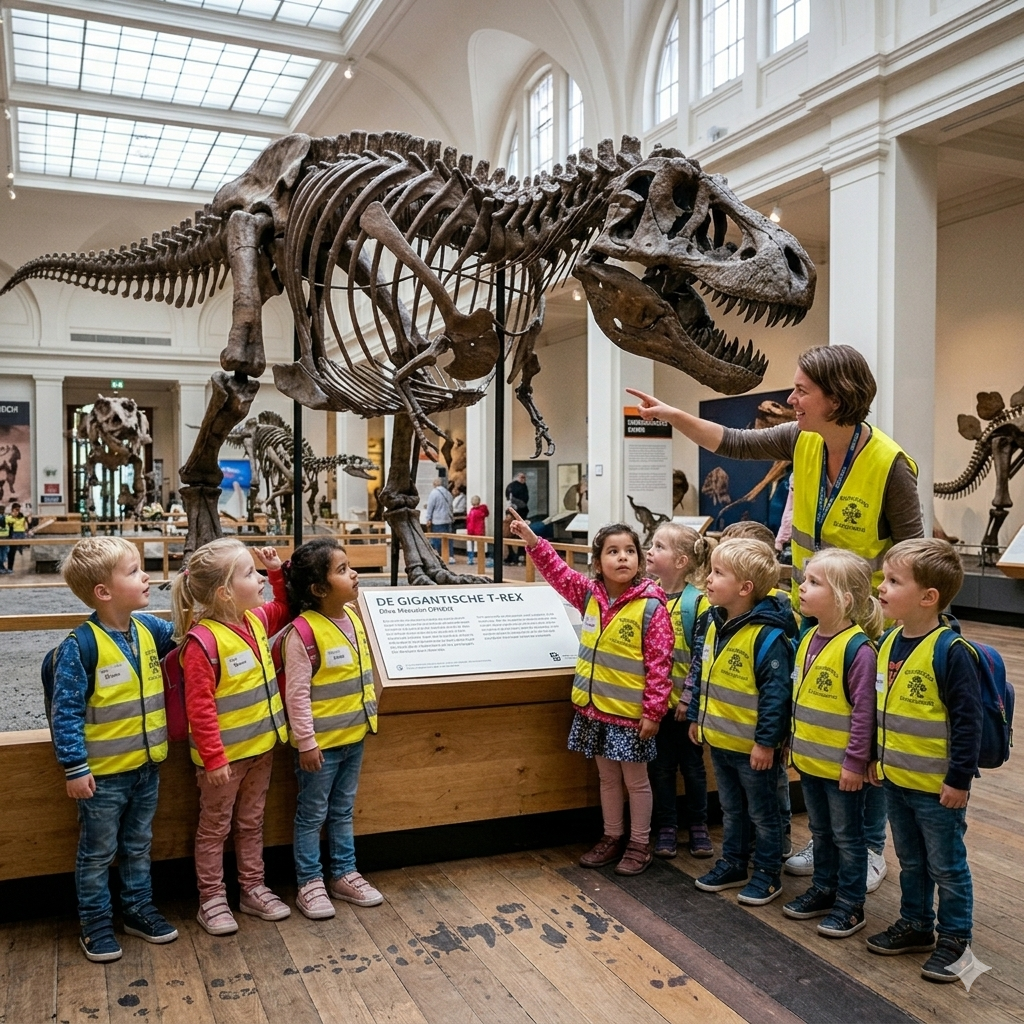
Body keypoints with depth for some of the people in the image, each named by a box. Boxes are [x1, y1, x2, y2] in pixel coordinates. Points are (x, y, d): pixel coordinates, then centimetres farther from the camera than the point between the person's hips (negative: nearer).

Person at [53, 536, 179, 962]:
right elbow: (65, 711, -18)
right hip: (103, 772, -6)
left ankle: (139, 909, 38)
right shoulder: (80, 646, -21)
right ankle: (95, 924, 29)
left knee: (138, 847, 22)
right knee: (97, 854, 13)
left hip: (146, 766, 6)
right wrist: (75, 767, -18)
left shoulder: (149, 628, -3)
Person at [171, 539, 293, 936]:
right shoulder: (202, 641, -25)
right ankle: (211, 900, 27)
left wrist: (278, 572, 6)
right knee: (215, 829, 13)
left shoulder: (256, 620, -1)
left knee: (251, 824, 21)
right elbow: (200, 708, -23)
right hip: (224, 755, -7)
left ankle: (253, 889, 34)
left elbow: (286, 608, 21)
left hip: (260, 747, 7)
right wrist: (214, 757, -22)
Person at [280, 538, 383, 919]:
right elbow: (297, 693, -20)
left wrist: (368, 715, 16)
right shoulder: (303, 631, -22)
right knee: (312, 815, 11)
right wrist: (306, 742, -18)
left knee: (343, 812, 20)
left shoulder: (354, 618, 1)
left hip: (354, 737, 7)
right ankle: (309, 883, 25)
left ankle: (344, 874, 34)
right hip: (320, 742, -7)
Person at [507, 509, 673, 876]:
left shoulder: (651, 607, -16)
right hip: (594, 708, 5)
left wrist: (653, 711, -16)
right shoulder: (589, 594, 0)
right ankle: (612, 837, 35)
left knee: (636, 779, 11)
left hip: (630, 713, -5)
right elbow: (559, 573, 10)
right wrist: (532, 540, -2)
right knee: (607, 777, 19)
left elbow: (660, 664, -15)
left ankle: (640, 844, 26)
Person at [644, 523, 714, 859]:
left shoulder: (697, 601, -13)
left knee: (692, 765, 13)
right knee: (660, 767, 12)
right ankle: (666, 828, 26)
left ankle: (698, 826, 29)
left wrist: (689, 696, -13)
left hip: (686, 701, -3)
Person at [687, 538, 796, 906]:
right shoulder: (715, 624, 2)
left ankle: (767, 874, 27)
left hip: (752, 746, -7)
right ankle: (733, 864, 38)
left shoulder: (768, 636, -24)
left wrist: (767, 741, -21)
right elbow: (699, 673, 12)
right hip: (718, 739, 8)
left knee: (762, 813, 12)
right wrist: (696, 716, 13)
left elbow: (776, 692, -23)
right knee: (731, 810, 23)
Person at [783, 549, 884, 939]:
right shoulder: (808, 639, 2)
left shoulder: (858, 648, -23)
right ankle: (824, 890, 38)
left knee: (847, 835, 10)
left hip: (841, 765, -7)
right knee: (820, 831, 22)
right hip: (809, 760, 8)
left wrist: (855, 761, -18)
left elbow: (864, 711, -21)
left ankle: (850, 905, 24)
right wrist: (793, 743, 15)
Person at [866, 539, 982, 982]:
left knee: (947, 866, 11)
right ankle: (915, 925, 38)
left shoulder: (951, 651, -22)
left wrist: (959, 779, -18)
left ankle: (954, 938, 27)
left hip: (937, 786, -7)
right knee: (910, 862, 22)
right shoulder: (888, 643, 0)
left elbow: (968, 719, -20)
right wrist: (874, 757, 14)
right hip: (894, 779, 7)